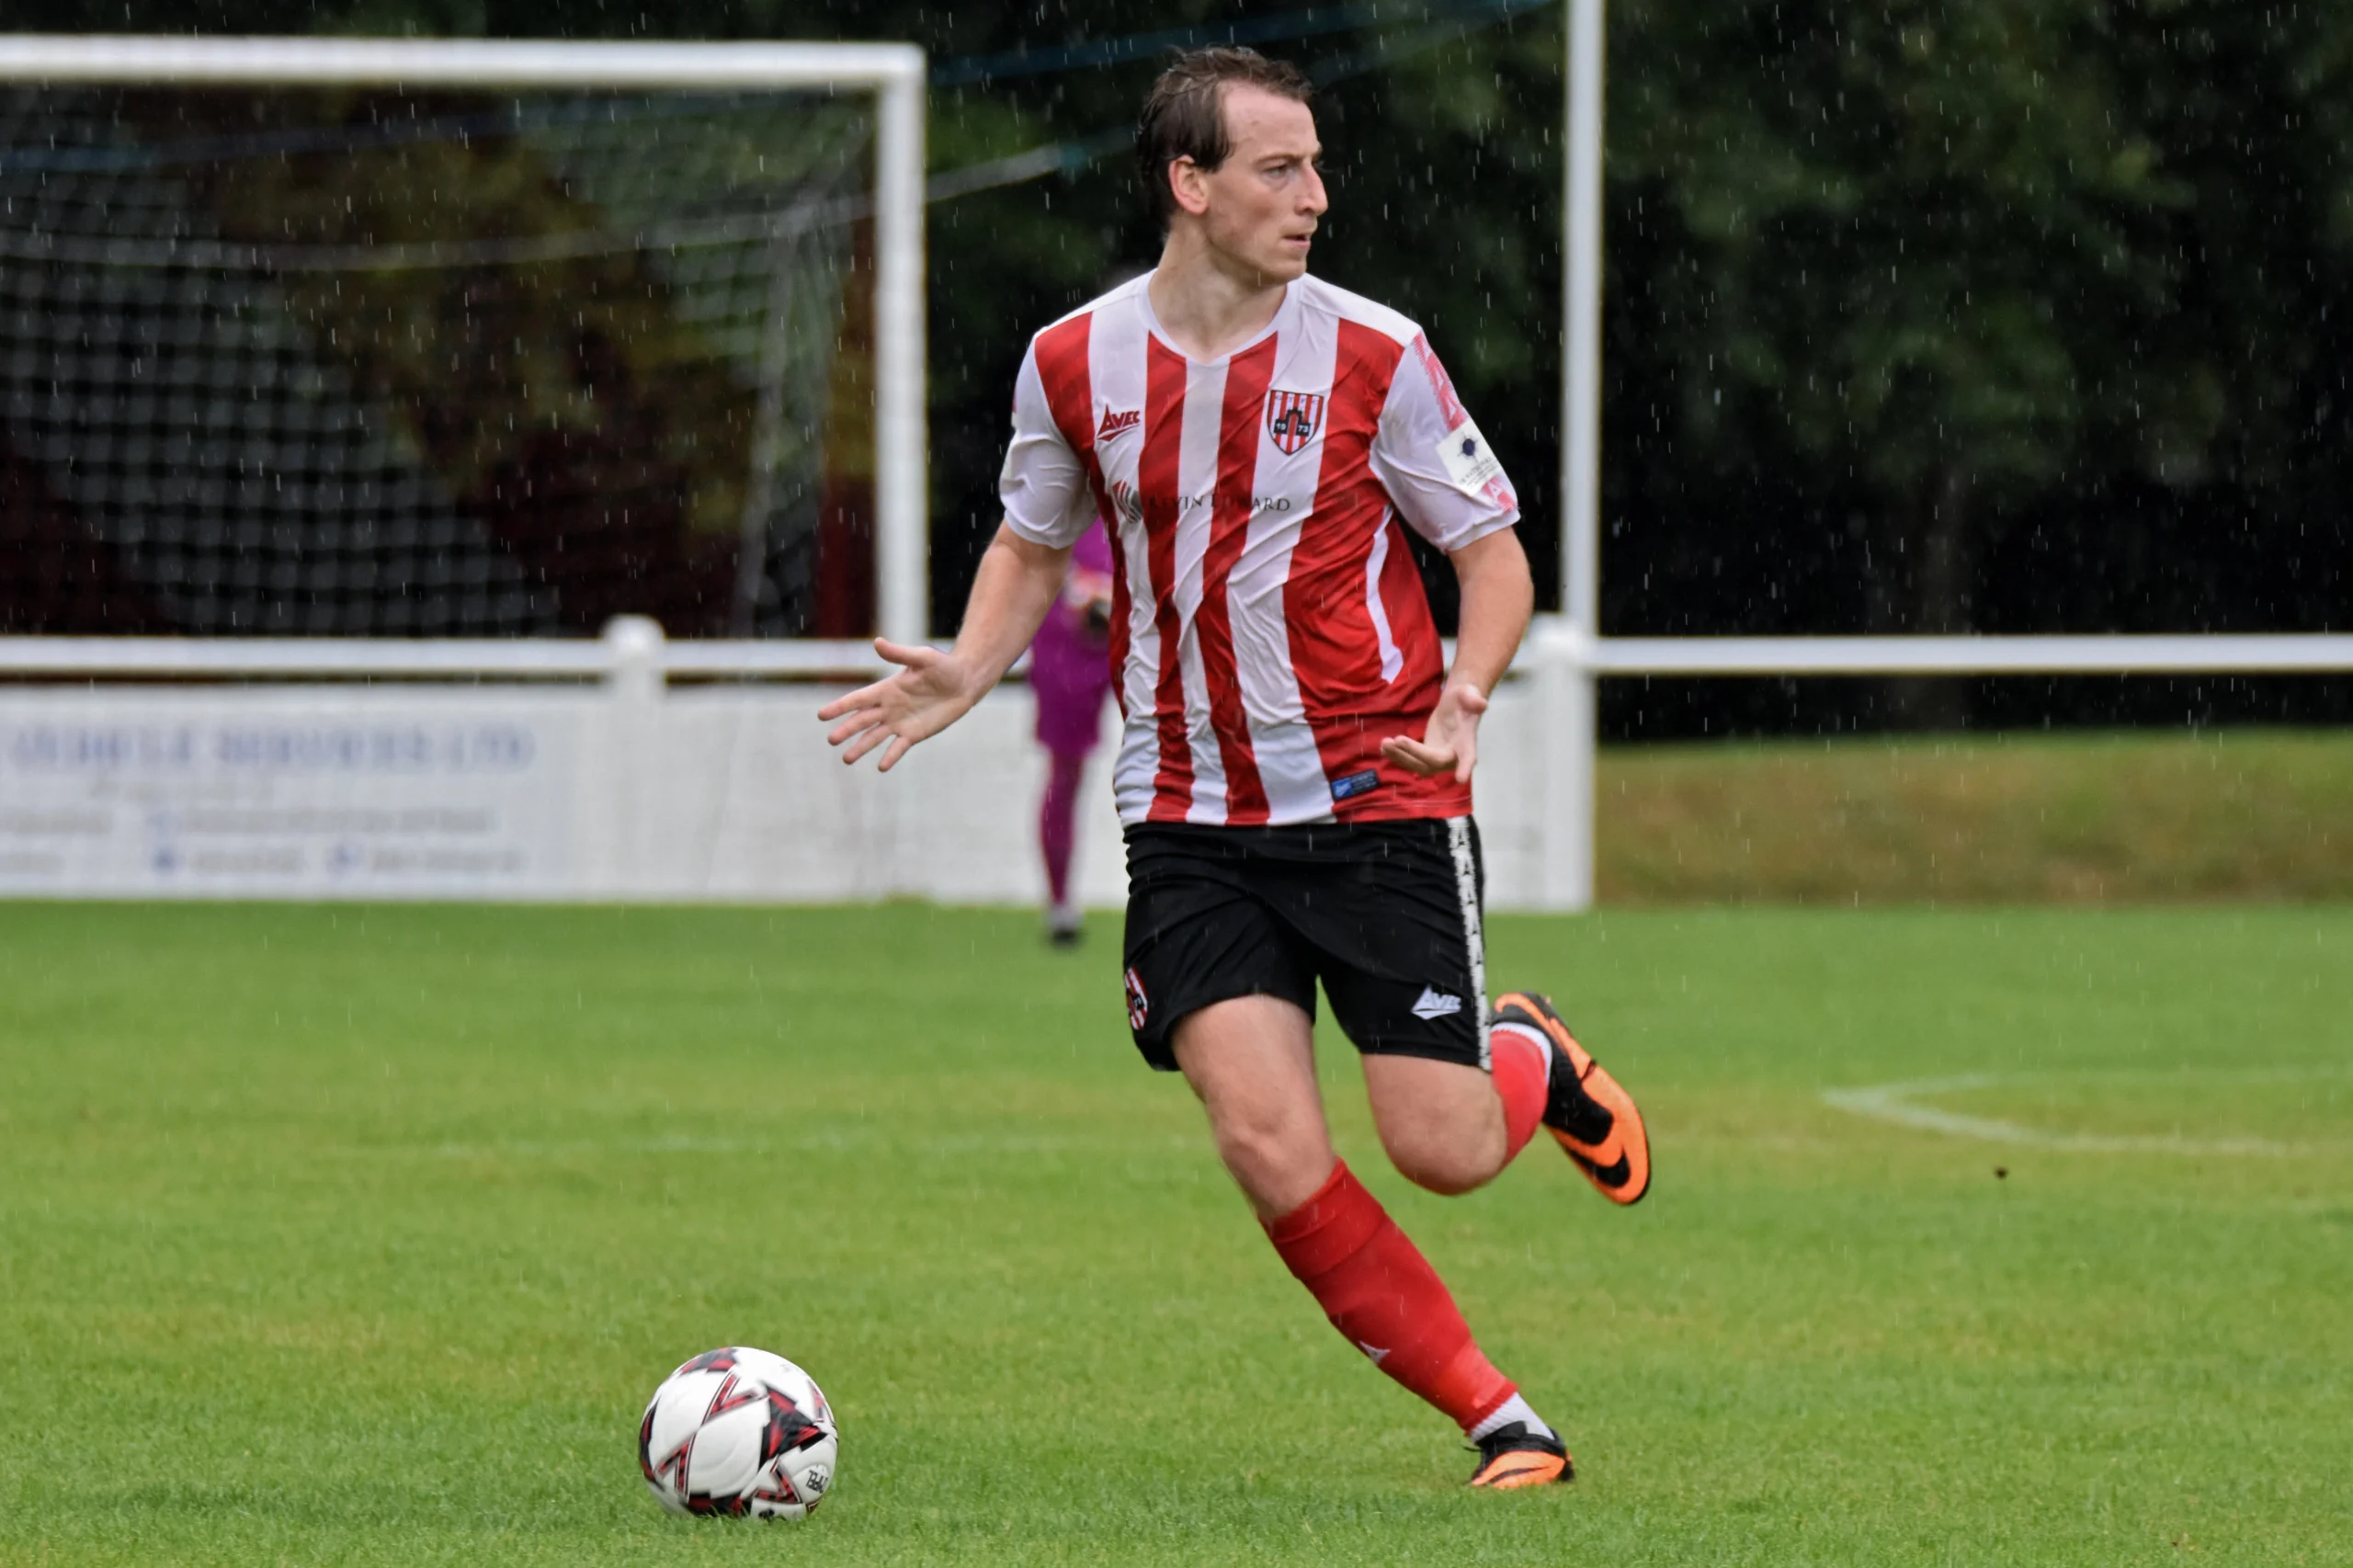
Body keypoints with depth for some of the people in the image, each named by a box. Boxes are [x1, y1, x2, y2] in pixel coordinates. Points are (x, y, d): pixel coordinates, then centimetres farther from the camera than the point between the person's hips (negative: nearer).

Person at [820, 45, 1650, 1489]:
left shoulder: (1374, 356, -7)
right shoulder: (1073, 365, 0)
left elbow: (1494, 552, 1)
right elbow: (1036, 546, 17)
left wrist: (1465, 694, -18)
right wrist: (964, 678, -1)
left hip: (1380, 802, -2)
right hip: (1190, 820, 2)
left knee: (1446, 1152, -6)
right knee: (1272, 1150, -15)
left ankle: (1530, 1059, 31)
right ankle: (1499, 1417, -1)